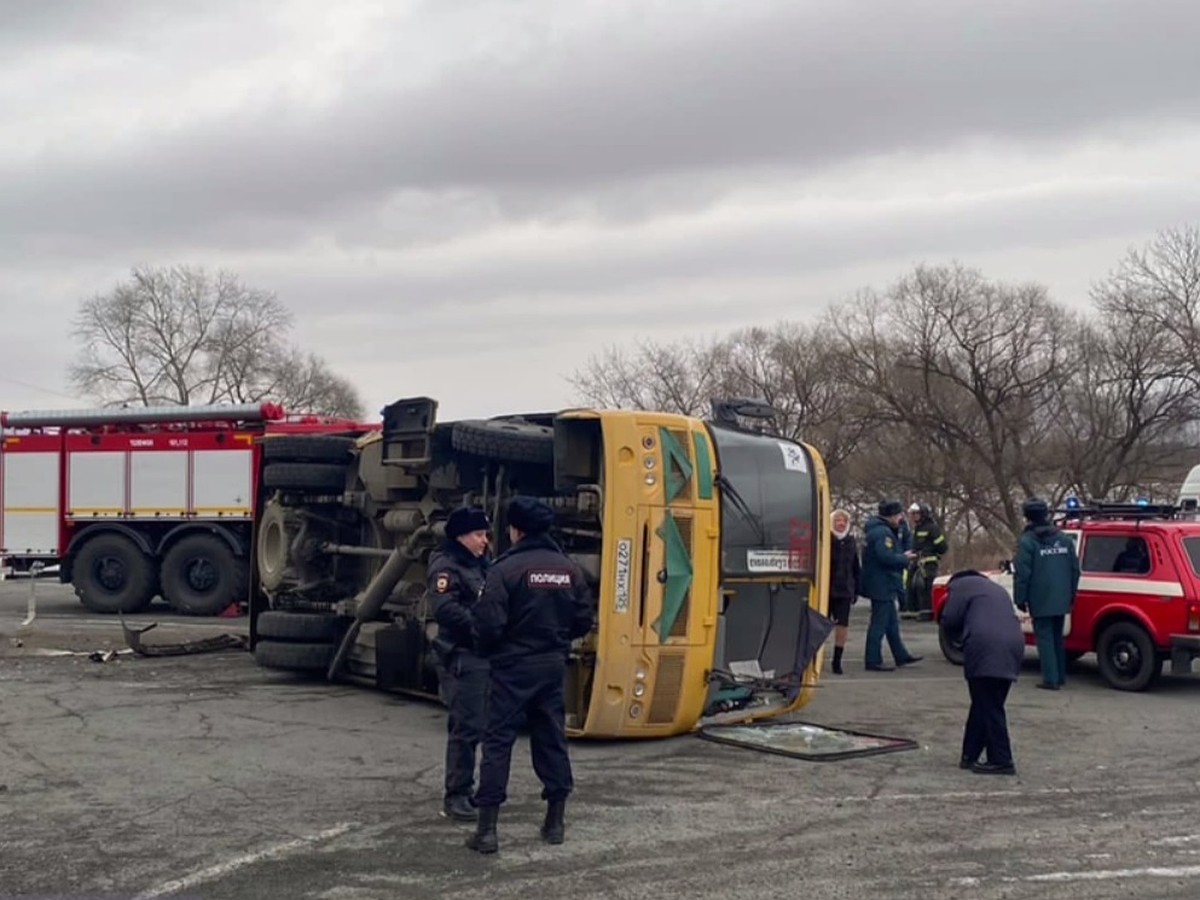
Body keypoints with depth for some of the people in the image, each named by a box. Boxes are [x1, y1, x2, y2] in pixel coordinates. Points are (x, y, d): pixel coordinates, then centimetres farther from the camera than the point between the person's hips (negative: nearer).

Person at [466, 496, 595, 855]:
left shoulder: (505, 568, -14)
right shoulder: (568, 569, 3)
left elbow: (489, 623, -17)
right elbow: (583, 620, 6)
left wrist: (486, 650, 3)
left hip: (513, 667, -5)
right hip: (553, 667, 5)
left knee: (498, 742, -1)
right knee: (552, 739, 14)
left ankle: (487, 828, -2)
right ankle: (555, 821, 22)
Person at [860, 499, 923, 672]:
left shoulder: (877, 529, 15)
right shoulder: (883, 532, -19)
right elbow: (887, 557, -27)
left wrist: (903, 556, 7)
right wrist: (905, 558, -13)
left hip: (884, 586, 11)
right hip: (882, 585, -11)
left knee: (892, 623, 19)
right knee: (879, 624, -5)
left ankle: (901, 656, 29)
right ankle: (873, 661, -1)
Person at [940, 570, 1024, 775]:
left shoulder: (960, 585, 14)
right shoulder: (996, 589, 36)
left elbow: (949, 620, 3)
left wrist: (960, 636, 22)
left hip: (985, 649, -7)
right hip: (1012, 648, 8)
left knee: (988, 707, -3)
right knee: (983, 705, 14)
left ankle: (1001, 761, -4)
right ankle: (970, 756, 19)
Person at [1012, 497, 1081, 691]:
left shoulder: (1027, 541, -11)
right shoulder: (1064, 539, 8)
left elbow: (1022, 573, -13)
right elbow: (1075, 569, 11)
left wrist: (1020, 599, -5)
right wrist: (1071, 594, 21)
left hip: (1040, 602, -6)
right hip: (1061, 600, 6)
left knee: (1045, 638, -1)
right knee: (1057, 637, 17)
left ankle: (1051, 679, -5)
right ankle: (1060, 676, 23)